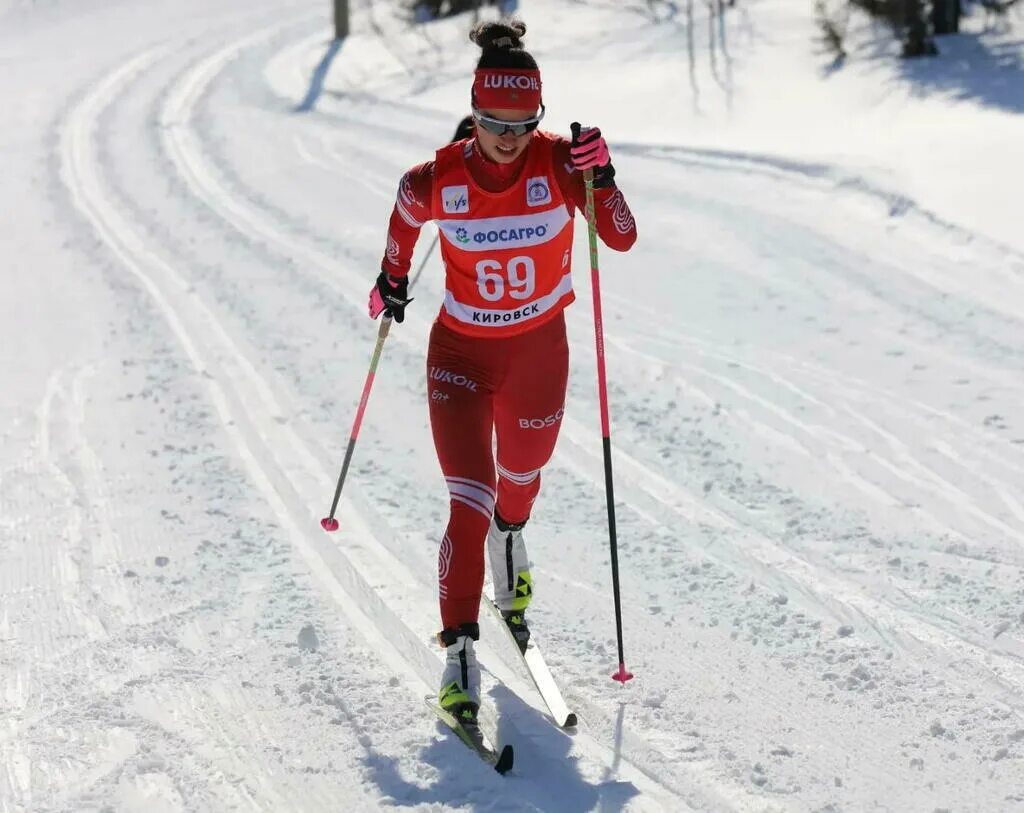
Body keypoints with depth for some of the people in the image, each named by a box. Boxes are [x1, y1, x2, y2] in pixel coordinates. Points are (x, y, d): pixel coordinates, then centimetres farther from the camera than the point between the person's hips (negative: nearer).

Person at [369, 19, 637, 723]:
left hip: (540, 349, 2)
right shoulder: (437, 180, -18)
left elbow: (622, 239, -22)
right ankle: (461, 652, -10)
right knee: (471, 498, -14)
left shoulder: (560, 163, -18)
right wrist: (393, 277, 14)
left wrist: (601, 177, -37)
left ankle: (509, 544, 61)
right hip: (461, 353, -2)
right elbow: (407, 208, 6)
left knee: (521, 475, 24)